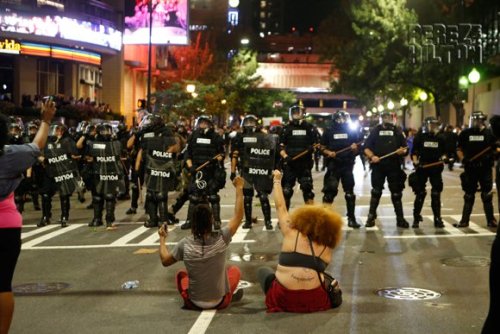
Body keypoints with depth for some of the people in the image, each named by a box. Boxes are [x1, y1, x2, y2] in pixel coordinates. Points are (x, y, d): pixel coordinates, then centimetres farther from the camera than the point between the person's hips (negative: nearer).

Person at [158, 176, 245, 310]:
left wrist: (162, 239, 16)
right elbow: (238, 216, -3)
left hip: (194, 303, 1)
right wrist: (239, 188, 4)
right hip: (220, 302, -1)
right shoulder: (221, 238, -18)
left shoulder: (185, 244, -16)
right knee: (235, 270, 27)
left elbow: (165, 261, 1)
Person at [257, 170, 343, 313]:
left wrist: (277, 180, 23)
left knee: (263, 271, 27)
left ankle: (273, 299, 12)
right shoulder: (327, 249, 7)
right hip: (316, 301, 3)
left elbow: (280, 207, 11)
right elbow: (321, 270, 5)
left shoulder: (291, 234, 2)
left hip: (283, 300, -3)